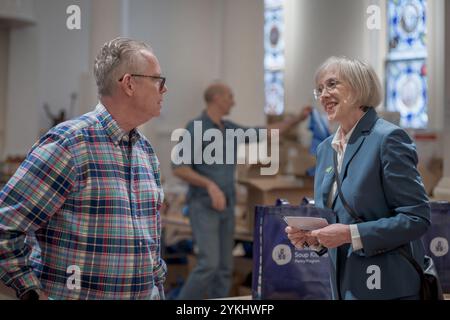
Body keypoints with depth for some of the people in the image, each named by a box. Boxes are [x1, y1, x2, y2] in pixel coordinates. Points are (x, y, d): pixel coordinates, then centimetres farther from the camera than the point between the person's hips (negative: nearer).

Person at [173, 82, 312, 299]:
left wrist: (298, 118, 16)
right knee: (209, 264, -18)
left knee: (223, 268, 4)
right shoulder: (194, 129, -12)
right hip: (203, 206, -8)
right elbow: (179, 169, -16)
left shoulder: (230, 129, 13)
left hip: (226, 208, 8)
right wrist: (210, 185, -28)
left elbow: (266, 134, 20)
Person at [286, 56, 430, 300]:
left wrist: (351, 234, -22)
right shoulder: (325, 149, 10)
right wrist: (308, 235, -2)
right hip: (344, 284, 7)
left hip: (386, 287, -7)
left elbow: (417, 218, -16)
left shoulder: (389, 139, -13)